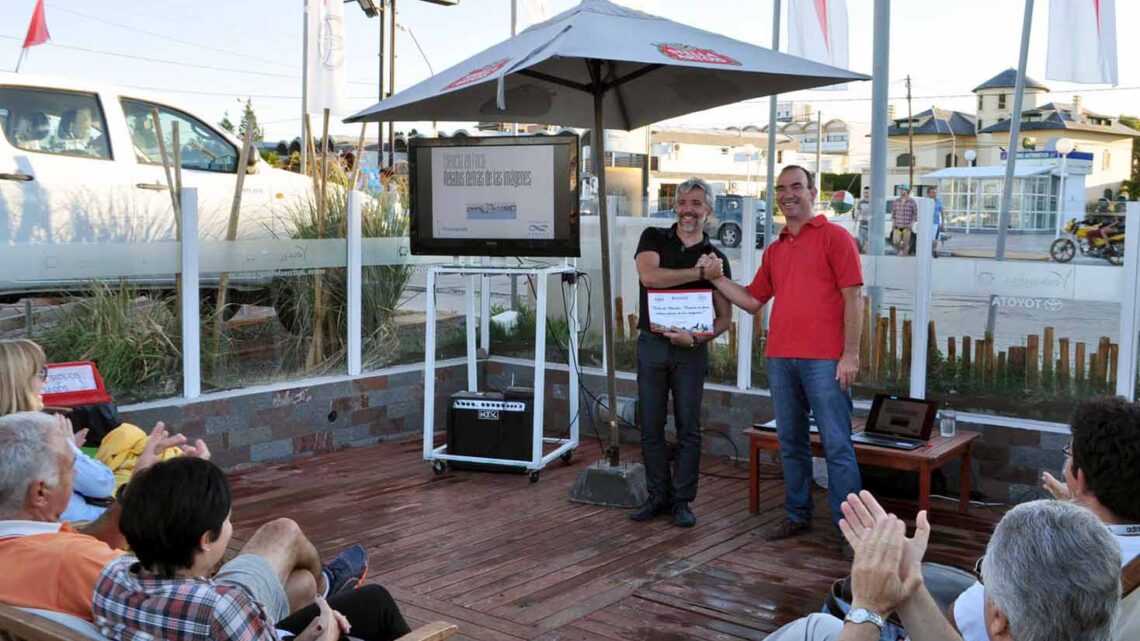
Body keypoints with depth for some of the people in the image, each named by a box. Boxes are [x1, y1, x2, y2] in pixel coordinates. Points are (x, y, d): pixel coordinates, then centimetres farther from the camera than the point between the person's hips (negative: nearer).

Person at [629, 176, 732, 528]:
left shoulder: (716, 258, 4)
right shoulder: (654, 238, 4)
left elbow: (723, 318, 2)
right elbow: (649, 276, -18)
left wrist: (696, 338, -17)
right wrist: (700, 273, -18)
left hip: (691, 350, 0)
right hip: (651, 344, 1)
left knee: (689, 428, 2)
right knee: (651, 426, 6)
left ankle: (682, 500, 12)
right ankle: (658, 495, 18)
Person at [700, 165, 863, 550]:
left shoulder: (834, 237, -1)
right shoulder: (775, 250, 18)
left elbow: (853, 297, -6)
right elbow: (752, 301, 21)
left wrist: (851, 353, -12)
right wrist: (716, 278, 11)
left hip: (824, 359, -6)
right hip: (780, 358, 7)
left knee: (836, 444, -4)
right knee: (791, 442, 13)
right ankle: (797, 515, 24)